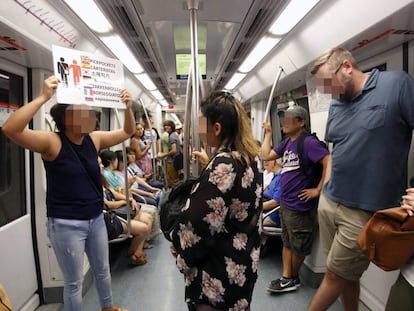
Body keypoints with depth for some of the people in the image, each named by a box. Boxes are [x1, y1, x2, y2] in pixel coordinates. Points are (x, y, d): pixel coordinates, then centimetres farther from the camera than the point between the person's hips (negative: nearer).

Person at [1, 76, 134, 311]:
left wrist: (128, 107, -8)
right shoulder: (52, 142, -17)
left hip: (96, 219, 6)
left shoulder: (94, 139, -1)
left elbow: (128, 132, 8)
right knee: (74, 282, 11)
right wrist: (44, 97, -36)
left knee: (103, 270, 25)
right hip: (66, 224, -6)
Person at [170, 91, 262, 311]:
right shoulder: (247, 159, 1)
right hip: (244, 259, 9)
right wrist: (209, 164, 19)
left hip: (220, 270, -9)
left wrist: (182, 255, -7)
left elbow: (198, 222, -24)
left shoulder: (222, 165, -26)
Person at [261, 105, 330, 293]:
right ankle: (287, 278, 28)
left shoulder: (308, 142, -17)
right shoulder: (287, 142, 8)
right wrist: (268, 133, 9)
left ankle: (293, 278, 29)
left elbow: (329, 163, -25)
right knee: (287, 243, 16)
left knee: (298, 247, 11)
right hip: (285, 203, 9)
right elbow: (266, 156, 10)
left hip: (300, 206, -8)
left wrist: (318, 189, -21)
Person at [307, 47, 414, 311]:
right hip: (329, 201, 6)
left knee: (336, 275, 10)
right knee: (346, 274, 18)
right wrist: (330, 187, 12)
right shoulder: (337, 103, 9)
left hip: (365, 209, -5)